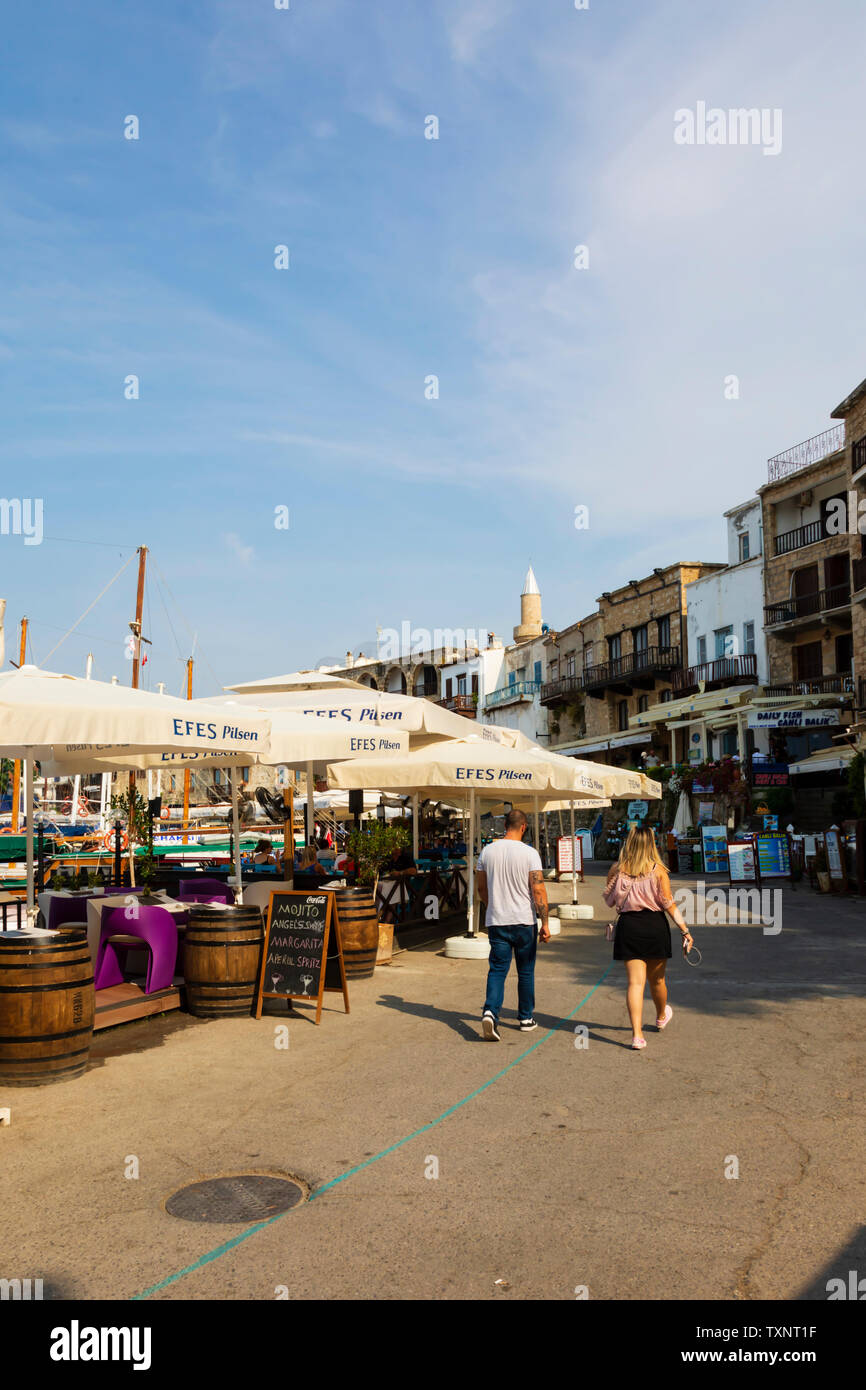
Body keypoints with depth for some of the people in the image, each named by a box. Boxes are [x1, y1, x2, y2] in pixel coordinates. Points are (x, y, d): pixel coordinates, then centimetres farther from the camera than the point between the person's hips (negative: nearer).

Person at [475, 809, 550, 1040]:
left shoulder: (487, 851, 2)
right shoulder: (529, 853, -9)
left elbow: (481, 887, 11)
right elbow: (538, 890, -13)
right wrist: (545, 923, -8)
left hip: (496, 921, 2)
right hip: (524, 921, -2)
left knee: (497, 969, 3)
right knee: (526, 972, 13)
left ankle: (490, 1012, -18)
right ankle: (526, 1019, 23)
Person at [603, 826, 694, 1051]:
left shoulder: (616, 869, -4)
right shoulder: (658, 870, -8)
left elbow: (609, 901, 5)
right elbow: (669, 904, -8)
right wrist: (685, 930, -2)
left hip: (628, 927, 0)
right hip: (654, 925, 0)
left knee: (635, 982, 1)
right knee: (656, 979, 20)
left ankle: (637, 1034, -9)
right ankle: (661, 1017, 46)